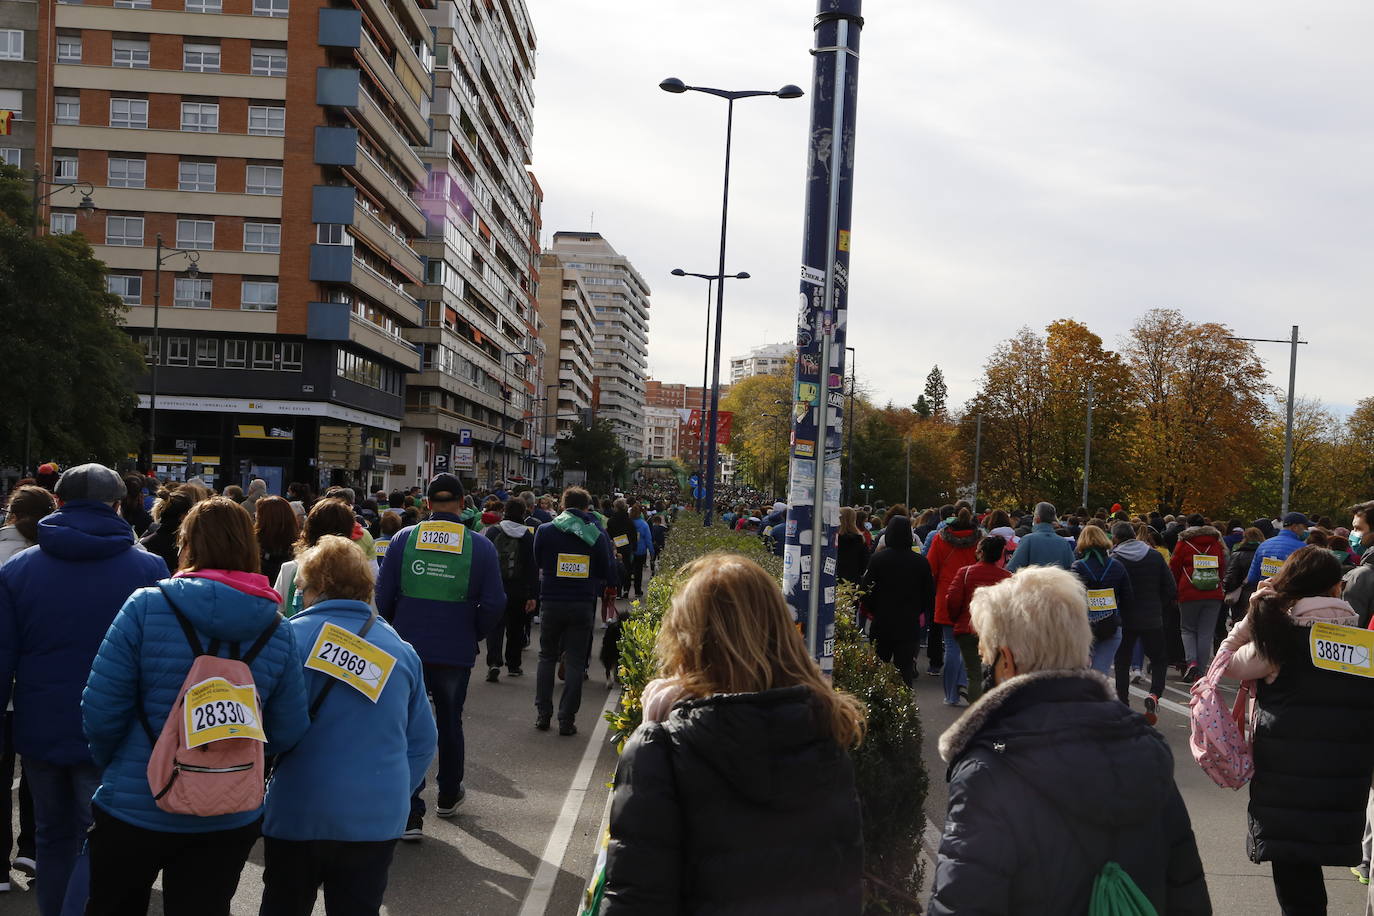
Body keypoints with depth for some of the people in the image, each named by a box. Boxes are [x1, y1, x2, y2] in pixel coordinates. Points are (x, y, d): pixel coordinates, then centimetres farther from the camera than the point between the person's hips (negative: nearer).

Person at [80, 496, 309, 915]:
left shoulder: (147, 606, -15)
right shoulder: (276, 629, -7)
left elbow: (100, 711, -13)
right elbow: (286, 734, -4)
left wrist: (109, 763, 7)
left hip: (135, 807, -1)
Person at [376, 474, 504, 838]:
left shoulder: (403, 539, -4)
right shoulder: (480, 546, -5)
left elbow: (383, 595, -2)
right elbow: (494, 604, -7)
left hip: (408, 649, 0)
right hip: (456, 653, 1)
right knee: (450, 722, 20)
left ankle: (410, 813, -4)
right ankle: (448, 797, 37)